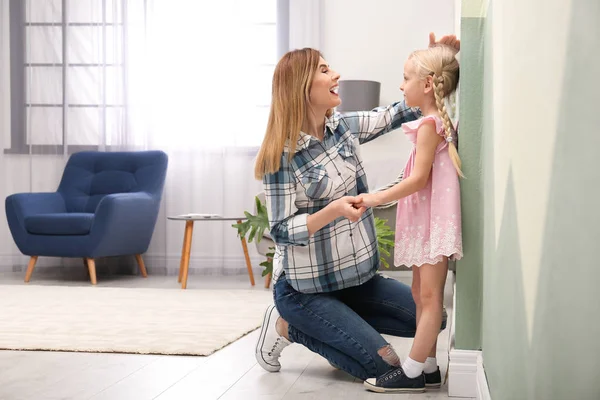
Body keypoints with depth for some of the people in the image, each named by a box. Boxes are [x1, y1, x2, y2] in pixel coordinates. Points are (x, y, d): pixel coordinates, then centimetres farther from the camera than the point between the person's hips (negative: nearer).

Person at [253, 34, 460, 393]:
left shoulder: (342, 127, 0)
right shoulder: (282, 155, -19)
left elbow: (395, 115, 8)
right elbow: (282, 231, -20)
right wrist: (332, 211, -35)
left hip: (356, 276, 7)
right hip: (305, 288, -7)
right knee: (386, 366, -11)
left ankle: (337, 323, 14)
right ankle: (291, 326, 4)